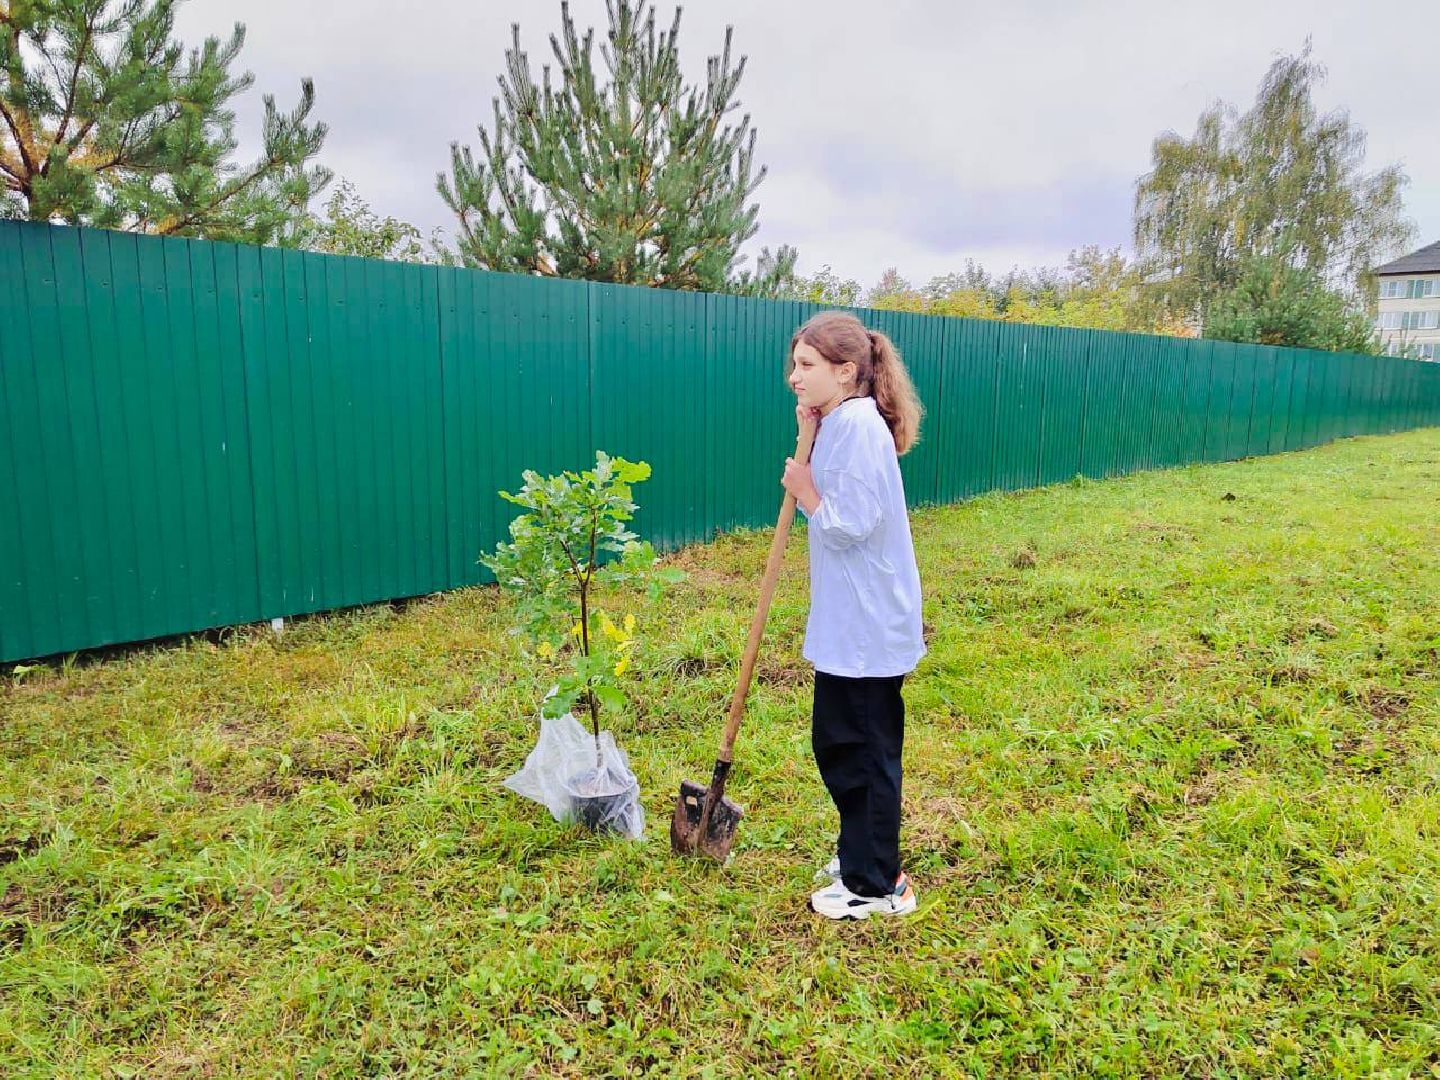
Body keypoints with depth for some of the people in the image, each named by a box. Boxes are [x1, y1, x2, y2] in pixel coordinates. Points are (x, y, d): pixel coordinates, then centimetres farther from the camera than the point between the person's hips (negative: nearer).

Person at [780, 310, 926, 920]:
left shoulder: (858, 424, -19)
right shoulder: (839, 424, 11)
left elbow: (846, 527, -23)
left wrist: (804, 491, -8)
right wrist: (808, 443, 4)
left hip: (866, 627, -10)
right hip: (849, 621, 10)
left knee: (863, 752, 3)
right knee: (837, 743, 20)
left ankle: (876, 886, 19)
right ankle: (860, 854, 37)